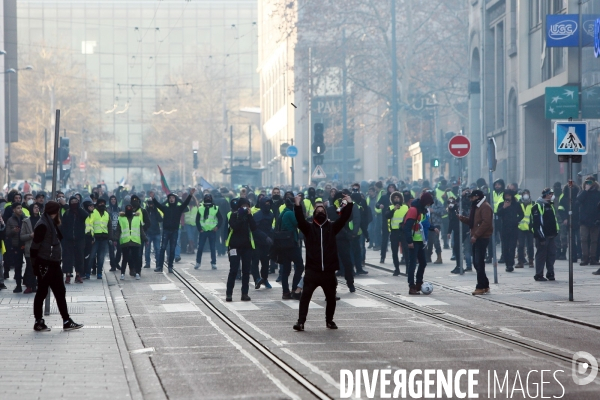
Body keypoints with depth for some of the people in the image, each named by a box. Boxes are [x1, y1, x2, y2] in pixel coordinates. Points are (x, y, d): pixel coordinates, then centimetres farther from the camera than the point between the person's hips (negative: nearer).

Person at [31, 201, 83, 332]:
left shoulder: (51, 223, 14)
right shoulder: (42, 225, -16)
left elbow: (59, 238, 20)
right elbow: (35, 245, -19)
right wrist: (35, 265, -19)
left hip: (53, 263, 10)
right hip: (45, 264, -10)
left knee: (60, 292, 10)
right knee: (42, 293, 0)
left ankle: (67, 321, 12)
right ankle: (38, 322, 8)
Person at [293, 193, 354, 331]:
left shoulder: (331, 227, 8)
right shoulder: (309, 227, 3)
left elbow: (343, 218, -3)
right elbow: (300, 219, -14)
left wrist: (349, 204, -14)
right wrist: (297, 206, -28)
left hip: (328, 271, 2)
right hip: (312, 271, -2)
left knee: (331, 298, 12)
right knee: (305, 296, -9)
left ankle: (329, 320, 29)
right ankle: (301, 321, -7)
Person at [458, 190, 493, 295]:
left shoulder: (485, 207, -11)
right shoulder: (476, 207, 21)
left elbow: (486, 223, -20)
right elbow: (471, 221, 24)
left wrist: (476, 235, -21)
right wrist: (462, 218, 6)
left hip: (482, 238, -10)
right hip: (476, 238, 10)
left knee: (479, 262, -11)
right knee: (476, 262, 10)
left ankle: (481, 287, -8)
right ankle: (485, 286, 16)